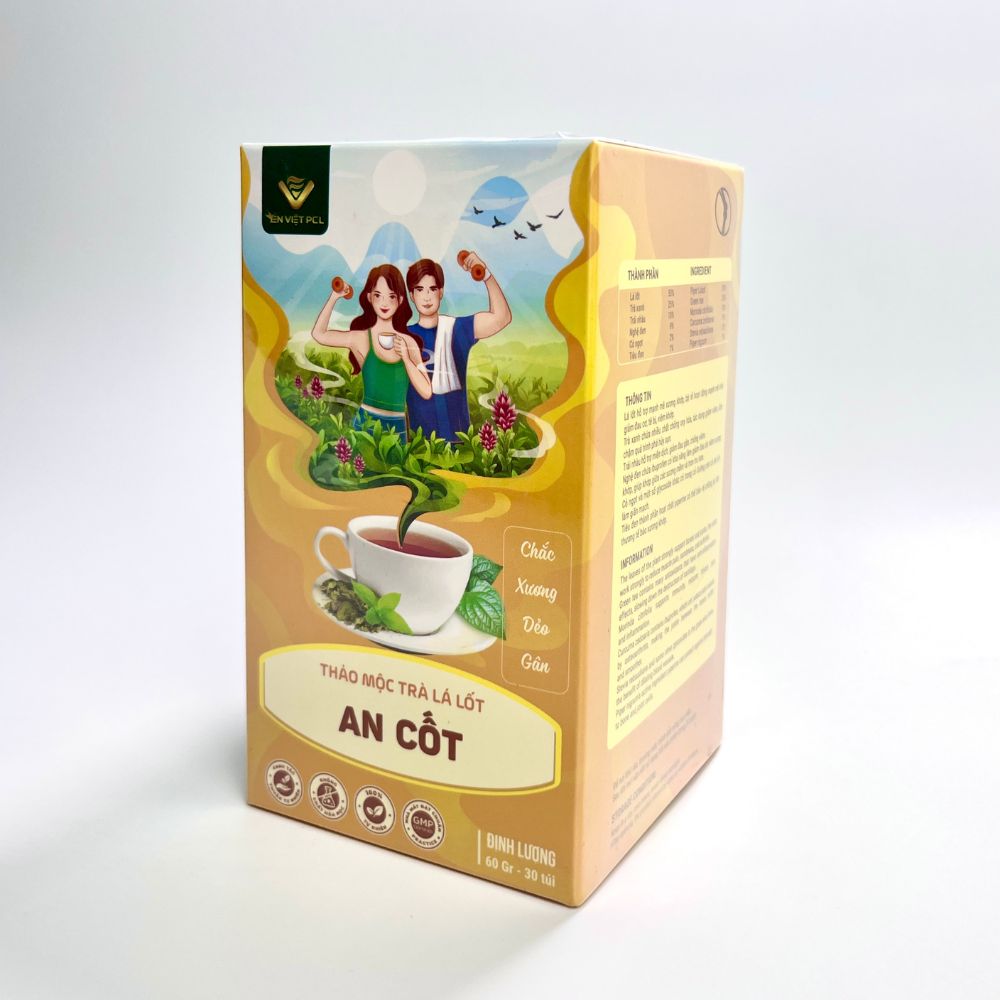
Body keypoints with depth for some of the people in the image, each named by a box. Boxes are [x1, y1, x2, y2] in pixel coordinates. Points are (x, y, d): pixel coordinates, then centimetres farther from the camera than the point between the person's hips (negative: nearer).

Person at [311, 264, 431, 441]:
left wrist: (406, 358, -13)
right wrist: (334, 297, -20)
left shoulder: (409, 342, 2)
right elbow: (319, 334, -15)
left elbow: (426, 392, -2)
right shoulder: (362, 338, -3)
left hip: (398, 427, 3)